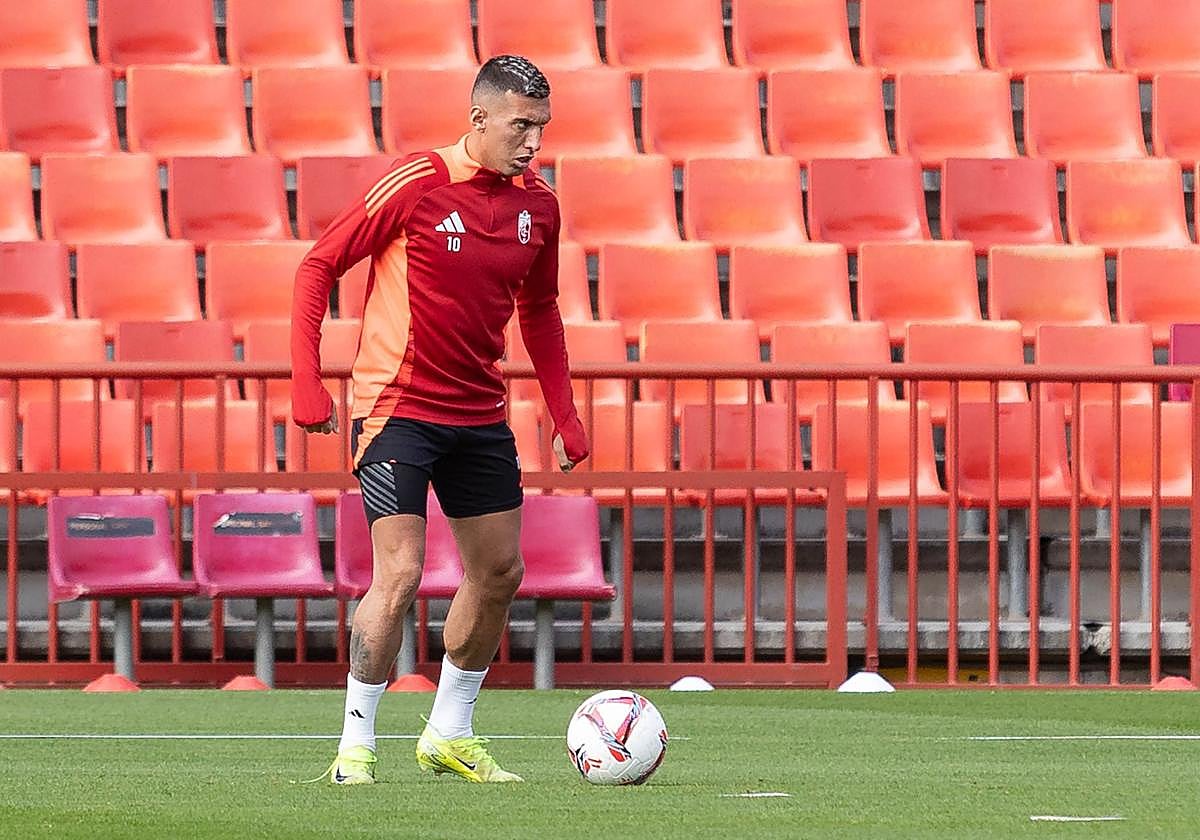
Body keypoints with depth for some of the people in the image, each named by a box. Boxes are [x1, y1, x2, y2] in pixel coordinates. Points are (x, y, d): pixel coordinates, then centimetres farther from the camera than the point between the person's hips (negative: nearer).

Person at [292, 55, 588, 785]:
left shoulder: (537, 203, 3)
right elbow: (319, 266, -8)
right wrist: (308, 382, -15)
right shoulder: (415, 185, -14)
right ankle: (355, 746, -5)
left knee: (500, 572, 10)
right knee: (400, 573, -15)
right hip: (397, 408, -7)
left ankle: (450, 736, 25)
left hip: (480, 415, 7)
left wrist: (565, 414, 13)